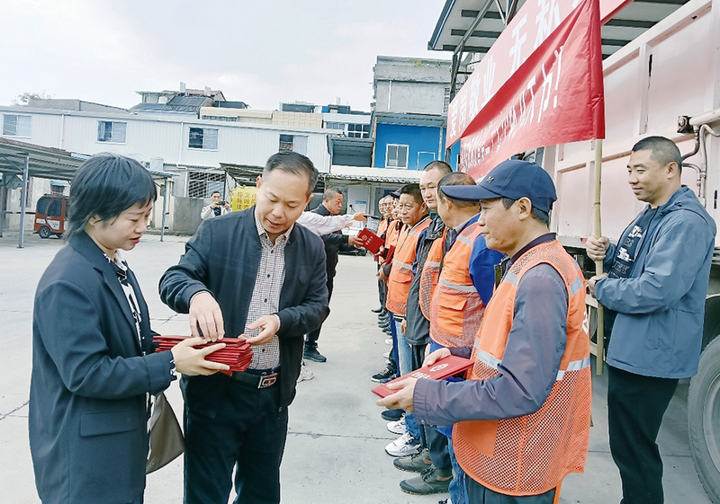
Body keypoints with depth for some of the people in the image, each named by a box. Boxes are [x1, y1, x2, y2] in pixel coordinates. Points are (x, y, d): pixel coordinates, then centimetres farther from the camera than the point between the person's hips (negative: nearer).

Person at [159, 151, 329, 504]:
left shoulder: (312, 248, 2)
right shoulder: (217, 232, -7)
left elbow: (317, 307, 2)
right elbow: (172, 280, -10)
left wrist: (281, 321, -19)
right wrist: (196, 293, -34)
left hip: (274, 393, 3)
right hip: (215, 389, -3)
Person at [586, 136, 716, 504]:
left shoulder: (686, 221, -20)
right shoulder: (650, 215, 12)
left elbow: (657, 290, -29)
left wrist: (600, 288, -15)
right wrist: (608, 253, 0)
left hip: (650, 356, -10)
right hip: (630, 349, 10)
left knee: (633, 449, 4)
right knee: (628, 444, 23)